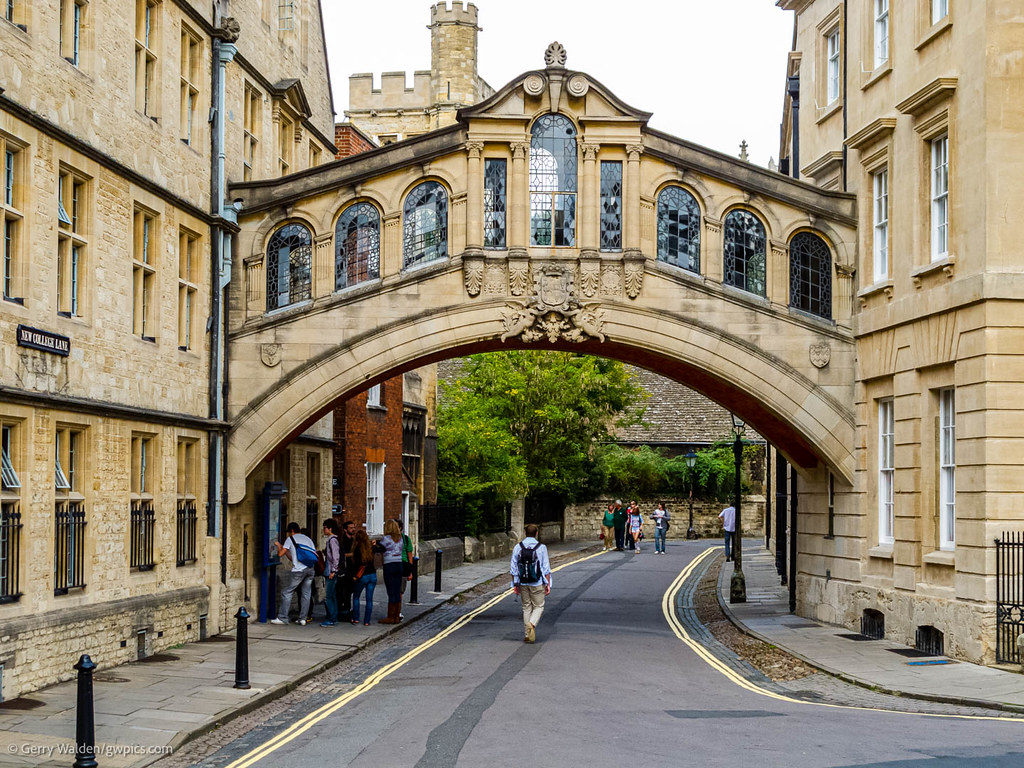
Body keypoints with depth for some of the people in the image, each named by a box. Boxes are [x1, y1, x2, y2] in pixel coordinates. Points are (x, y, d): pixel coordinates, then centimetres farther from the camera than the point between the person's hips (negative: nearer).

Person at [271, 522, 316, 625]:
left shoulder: (291, 539, 5)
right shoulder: (308, 539, 20)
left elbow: (280, 554, 2)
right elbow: (315, 555, 19)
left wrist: (278, 546, 22)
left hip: (298, 570, -5)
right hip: (310, 569, 5)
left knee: (287, 593, 3)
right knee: (305, 594, 8)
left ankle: (282, 618, 1)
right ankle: (303, 619, 5)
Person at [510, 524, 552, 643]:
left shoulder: (518, 547, -1)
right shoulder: (541, 548, -8)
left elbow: (514, 569, 0)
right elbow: (546, 568, -8)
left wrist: (515, 584, 7)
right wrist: (548, 585, -2)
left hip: (522, 583, 3)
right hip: (537, 584, -3)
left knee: (526, 608, 13)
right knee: (538, 607, 10)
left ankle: (527, 634, 12)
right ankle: (532, 624, -17)